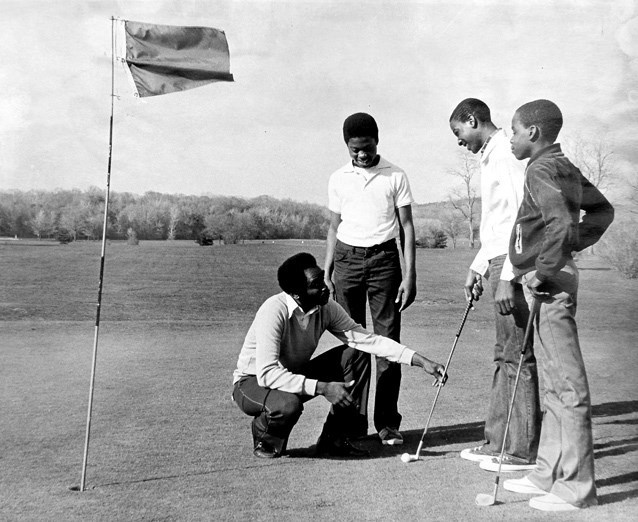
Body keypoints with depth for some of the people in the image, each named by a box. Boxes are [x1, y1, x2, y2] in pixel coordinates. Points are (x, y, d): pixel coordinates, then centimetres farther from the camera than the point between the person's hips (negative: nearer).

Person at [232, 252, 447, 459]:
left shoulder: (326, 309, -13)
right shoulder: (274, 311, -31)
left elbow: (368, 339, -12)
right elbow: (267, 373, -37)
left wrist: (421, 361, -20)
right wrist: (322, 388, -41)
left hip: (296, 375, 6)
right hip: (253, 381, -6)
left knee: (355, 355, -12)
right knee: (288, 405, -40)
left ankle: (333, 439, -3)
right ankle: (265, 440, -3)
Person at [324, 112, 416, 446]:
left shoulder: (395, 177, 2)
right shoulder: (338, 179, 9)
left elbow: (406, 226, 3)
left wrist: (409, 275, -4)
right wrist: (326, 273, 9)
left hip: (384, 258, -2)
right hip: (347, 259, 2)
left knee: (388, 340, -3)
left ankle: (387, 422, 4)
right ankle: (354, 420, 9)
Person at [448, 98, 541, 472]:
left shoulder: (507, 153, -11)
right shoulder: (491, 158, 20)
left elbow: (521, 217, -20)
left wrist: (507, 277, -24)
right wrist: (478, 267, 25)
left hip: (514, 266, -10)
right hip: (501, 262, 10)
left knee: (517, 357, -5)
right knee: (504, 355, 12)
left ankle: (524, 451, 3)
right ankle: (498, 444, 19)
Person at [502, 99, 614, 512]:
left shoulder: (541, 171, -14)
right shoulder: (565, 167, 15)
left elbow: (561, 224, -28)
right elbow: (602, 210, 23)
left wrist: (545, 270, -18)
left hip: (550, 282, -10)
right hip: (558, 278, 10)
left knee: (568, 386, -5)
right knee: (555, 385, 14)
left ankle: (576, 487, 2)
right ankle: (548, 475, 24)